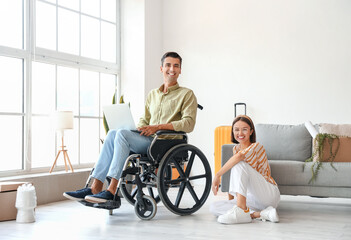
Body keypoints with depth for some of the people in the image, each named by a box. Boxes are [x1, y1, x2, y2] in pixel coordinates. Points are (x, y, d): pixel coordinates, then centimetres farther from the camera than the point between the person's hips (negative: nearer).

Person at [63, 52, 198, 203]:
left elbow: (189, 124, -10)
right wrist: (140, 129, 1)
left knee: (122, 134, -26)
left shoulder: (187, 94, 3)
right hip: (148, 140, 6)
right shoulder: (153, 94, 23)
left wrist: (159, 126, -17)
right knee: (113, 133, -18)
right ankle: (96, 187, -24)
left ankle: (111, 190, -30)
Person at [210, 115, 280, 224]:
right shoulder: (236, 148, 12)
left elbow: (239, 156, -33)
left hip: (269, 194, -7)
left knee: (239, 164, -26)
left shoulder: (257, 146, -11)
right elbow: (236, 177, 17)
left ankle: (241, 209, -36)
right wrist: (230, 198, 10)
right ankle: (259, 214, -23)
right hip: (251, 198, 8)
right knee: (214, 207, -11)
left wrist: (217, 175, -32)